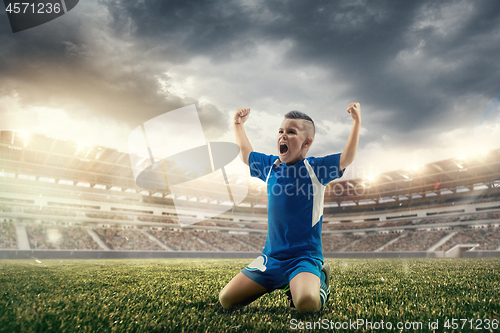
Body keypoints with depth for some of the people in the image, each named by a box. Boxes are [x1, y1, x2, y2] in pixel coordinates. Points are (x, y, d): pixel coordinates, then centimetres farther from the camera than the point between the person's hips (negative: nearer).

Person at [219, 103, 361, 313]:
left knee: (306, 303, -35)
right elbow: (246, 152, 25)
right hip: (271, 256, 5)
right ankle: (281, 283, 22)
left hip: (305, 256, -5)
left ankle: (319, 280, 4)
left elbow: (346, 158, -16)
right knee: (226, 300, 2)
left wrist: (356, 122, -22)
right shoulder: (270, 165, 8)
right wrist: (238, 124, 30)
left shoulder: (315, 168, -4)